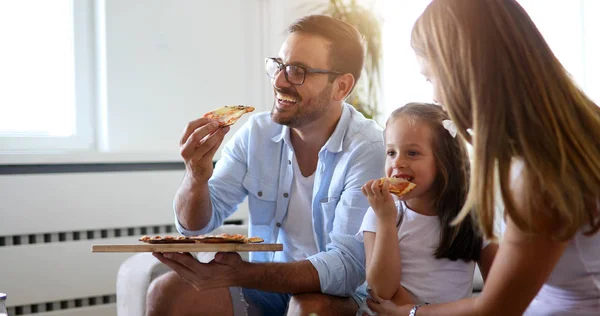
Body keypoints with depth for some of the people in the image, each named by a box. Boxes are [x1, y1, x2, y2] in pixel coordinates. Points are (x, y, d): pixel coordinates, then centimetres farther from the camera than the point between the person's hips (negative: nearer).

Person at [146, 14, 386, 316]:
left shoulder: (370, 149, -20)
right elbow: (195, 224, -1)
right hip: (267, 284, 4)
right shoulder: (256, 132, -4)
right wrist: (196, 177, -24)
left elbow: (347, 267, -26)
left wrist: (240, 274, -38)